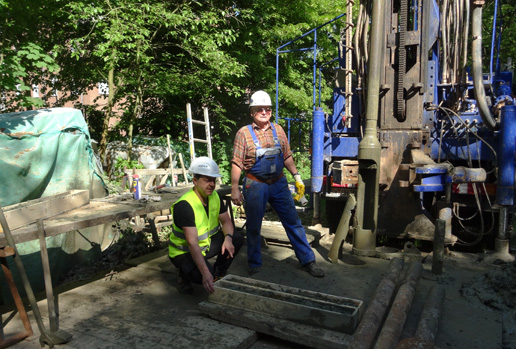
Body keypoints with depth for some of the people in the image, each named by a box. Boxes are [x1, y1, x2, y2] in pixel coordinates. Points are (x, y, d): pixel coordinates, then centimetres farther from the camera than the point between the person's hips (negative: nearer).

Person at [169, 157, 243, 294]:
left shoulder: (214, 196, -5)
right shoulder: (184, 205, -30)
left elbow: (226, 221, 2)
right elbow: (192, 243, -36)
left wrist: (228, 238, -23)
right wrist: (205, 273, -41)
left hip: (206, 243, 7)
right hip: (183, 251, -7)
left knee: (237, 238, -10)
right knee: (204, 276, -32)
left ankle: (218, 275, 8)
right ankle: (185, 272, 3)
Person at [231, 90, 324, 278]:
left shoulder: (278, 130, 7)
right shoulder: (244, 133, -4)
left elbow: (287, 156, 13)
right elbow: (236, 164, -6)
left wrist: (296, 176, 5)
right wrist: (235, 189, -9)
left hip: (279, 183, 3)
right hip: (255, 186, -3)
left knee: (294, 223, 7)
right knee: (253, 227, 9)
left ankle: (307, 260, 19)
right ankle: (254, 265, 28)